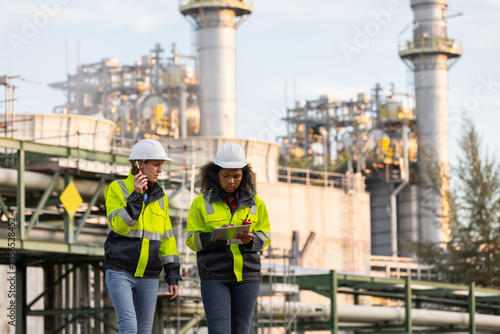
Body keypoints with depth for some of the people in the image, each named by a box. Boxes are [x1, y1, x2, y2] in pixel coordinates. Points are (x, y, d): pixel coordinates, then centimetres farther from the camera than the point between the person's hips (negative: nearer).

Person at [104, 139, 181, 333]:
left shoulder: (159, 197, 10)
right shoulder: (117, 190, -3)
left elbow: (166, 238, 11)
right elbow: (119, 226, -15)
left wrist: (173, 276, 5)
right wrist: (136, 196, -21)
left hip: (148, 276, 5)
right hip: (120, 272, -5)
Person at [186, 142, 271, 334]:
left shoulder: (254, 203, 8)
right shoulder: (202, 203, 2)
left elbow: (264, 237, 8)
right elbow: (193, 240, 0)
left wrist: (250, 239, -14)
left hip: (246, 276, 2)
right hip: (215, 276, -2)